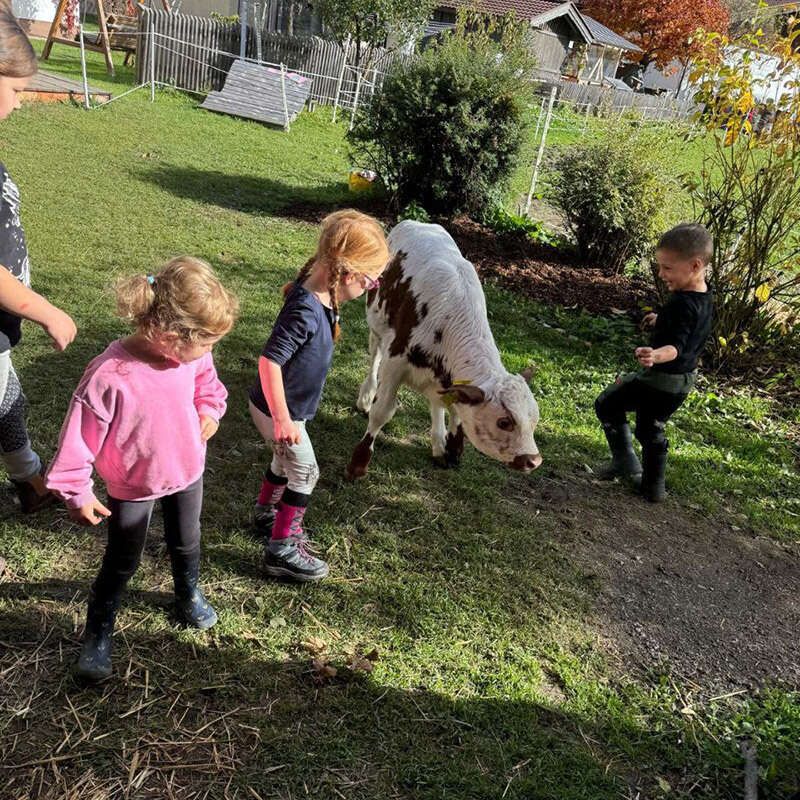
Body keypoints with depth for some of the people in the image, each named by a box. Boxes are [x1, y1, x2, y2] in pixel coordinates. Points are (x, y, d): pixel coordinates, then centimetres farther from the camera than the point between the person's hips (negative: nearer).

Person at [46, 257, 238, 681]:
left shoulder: (192, 353, -19)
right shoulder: (109, 376, -37)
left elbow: (207, 383, 6)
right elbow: (79, 439, -25)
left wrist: (209, 409, -13)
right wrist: (77, 494, -16)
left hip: (187, 473, 5)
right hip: (133, 487, -4)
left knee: (186, 545, 27)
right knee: (122, 563, 15)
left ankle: (188, 594, 56)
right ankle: (98, 632, 40)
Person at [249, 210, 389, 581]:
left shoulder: (321, 295, -6)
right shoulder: (305, 311, -34)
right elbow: (269, 362, -34)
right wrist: (282, 419, -29)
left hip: (284, 405, 9)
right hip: (278, 410, -9)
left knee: (285, 462, 27)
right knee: (305, 473, 5)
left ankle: (266, 515, 50)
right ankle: (281, 549, 17)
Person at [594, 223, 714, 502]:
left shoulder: (681, 304, -28)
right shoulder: (705, 296, 1)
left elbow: (676, 347, -36)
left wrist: (656, 356, -55)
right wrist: (662, 321, 26)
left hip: (659, 379, -9)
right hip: (684, 380, 9)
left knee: (607, 405, 7)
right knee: (651, 429, 24)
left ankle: (626, 463, 9)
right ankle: (653, 486, 30)